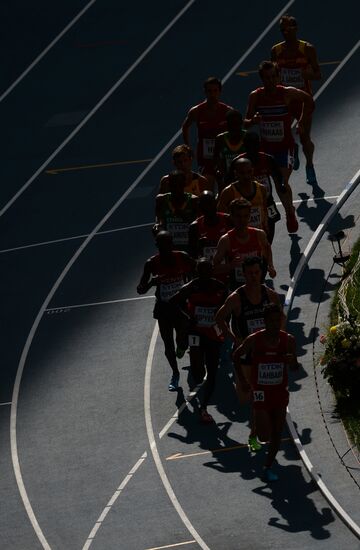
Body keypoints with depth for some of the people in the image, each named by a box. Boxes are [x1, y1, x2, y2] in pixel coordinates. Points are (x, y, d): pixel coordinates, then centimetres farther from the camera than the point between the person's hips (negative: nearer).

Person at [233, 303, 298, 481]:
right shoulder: (254, 340, -14)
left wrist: (291, 360, -22)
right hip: (260, 393, -3)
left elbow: (295, 366, 2)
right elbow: (237, 356, 3)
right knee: (264, 436, -6)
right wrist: (243, 380, 0)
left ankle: (268, 467, 23)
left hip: (280, 391, 3)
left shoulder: (288, 340, -7)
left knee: (277, 433, 6)